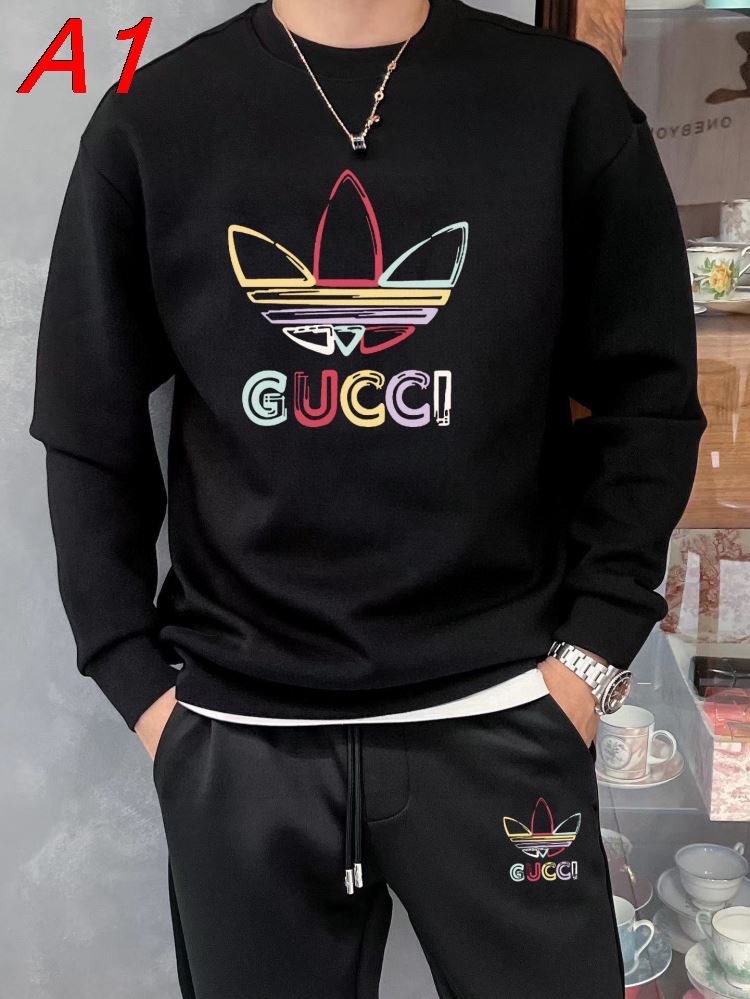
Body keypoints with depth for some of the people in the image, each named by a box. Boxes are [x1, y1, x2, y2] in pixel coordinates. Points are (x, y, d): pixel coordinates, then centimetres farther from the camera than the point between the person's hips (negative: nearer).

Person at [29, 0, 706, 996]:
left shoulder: (566, 98, 1)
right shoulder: (150, 122, 2)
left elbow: (647, 398, 3)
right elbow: (89, 430, 4)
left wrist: (593, 654, -3)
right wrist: (137, 680, 0)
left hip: (498, 714, 0)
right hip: (238, 731, 1)